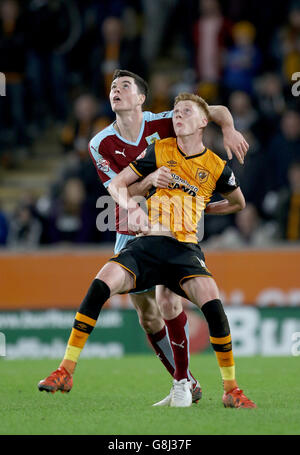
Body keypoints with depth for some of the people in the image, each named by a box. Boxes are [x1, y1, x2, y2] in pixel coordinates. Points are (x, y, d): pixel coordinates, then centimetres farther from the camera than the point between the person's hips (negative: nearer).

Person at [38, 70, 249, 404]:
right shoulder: (101, 145, -4)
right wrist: (148, 180, -30)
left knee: (168, 302, -20)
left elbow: (217, 110, -1)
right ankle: (186, 383, 19)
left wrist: (229, 130, -22)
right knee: (147, 314, 5)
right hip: (132, 233, 3)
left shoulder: (161, 125, -8)